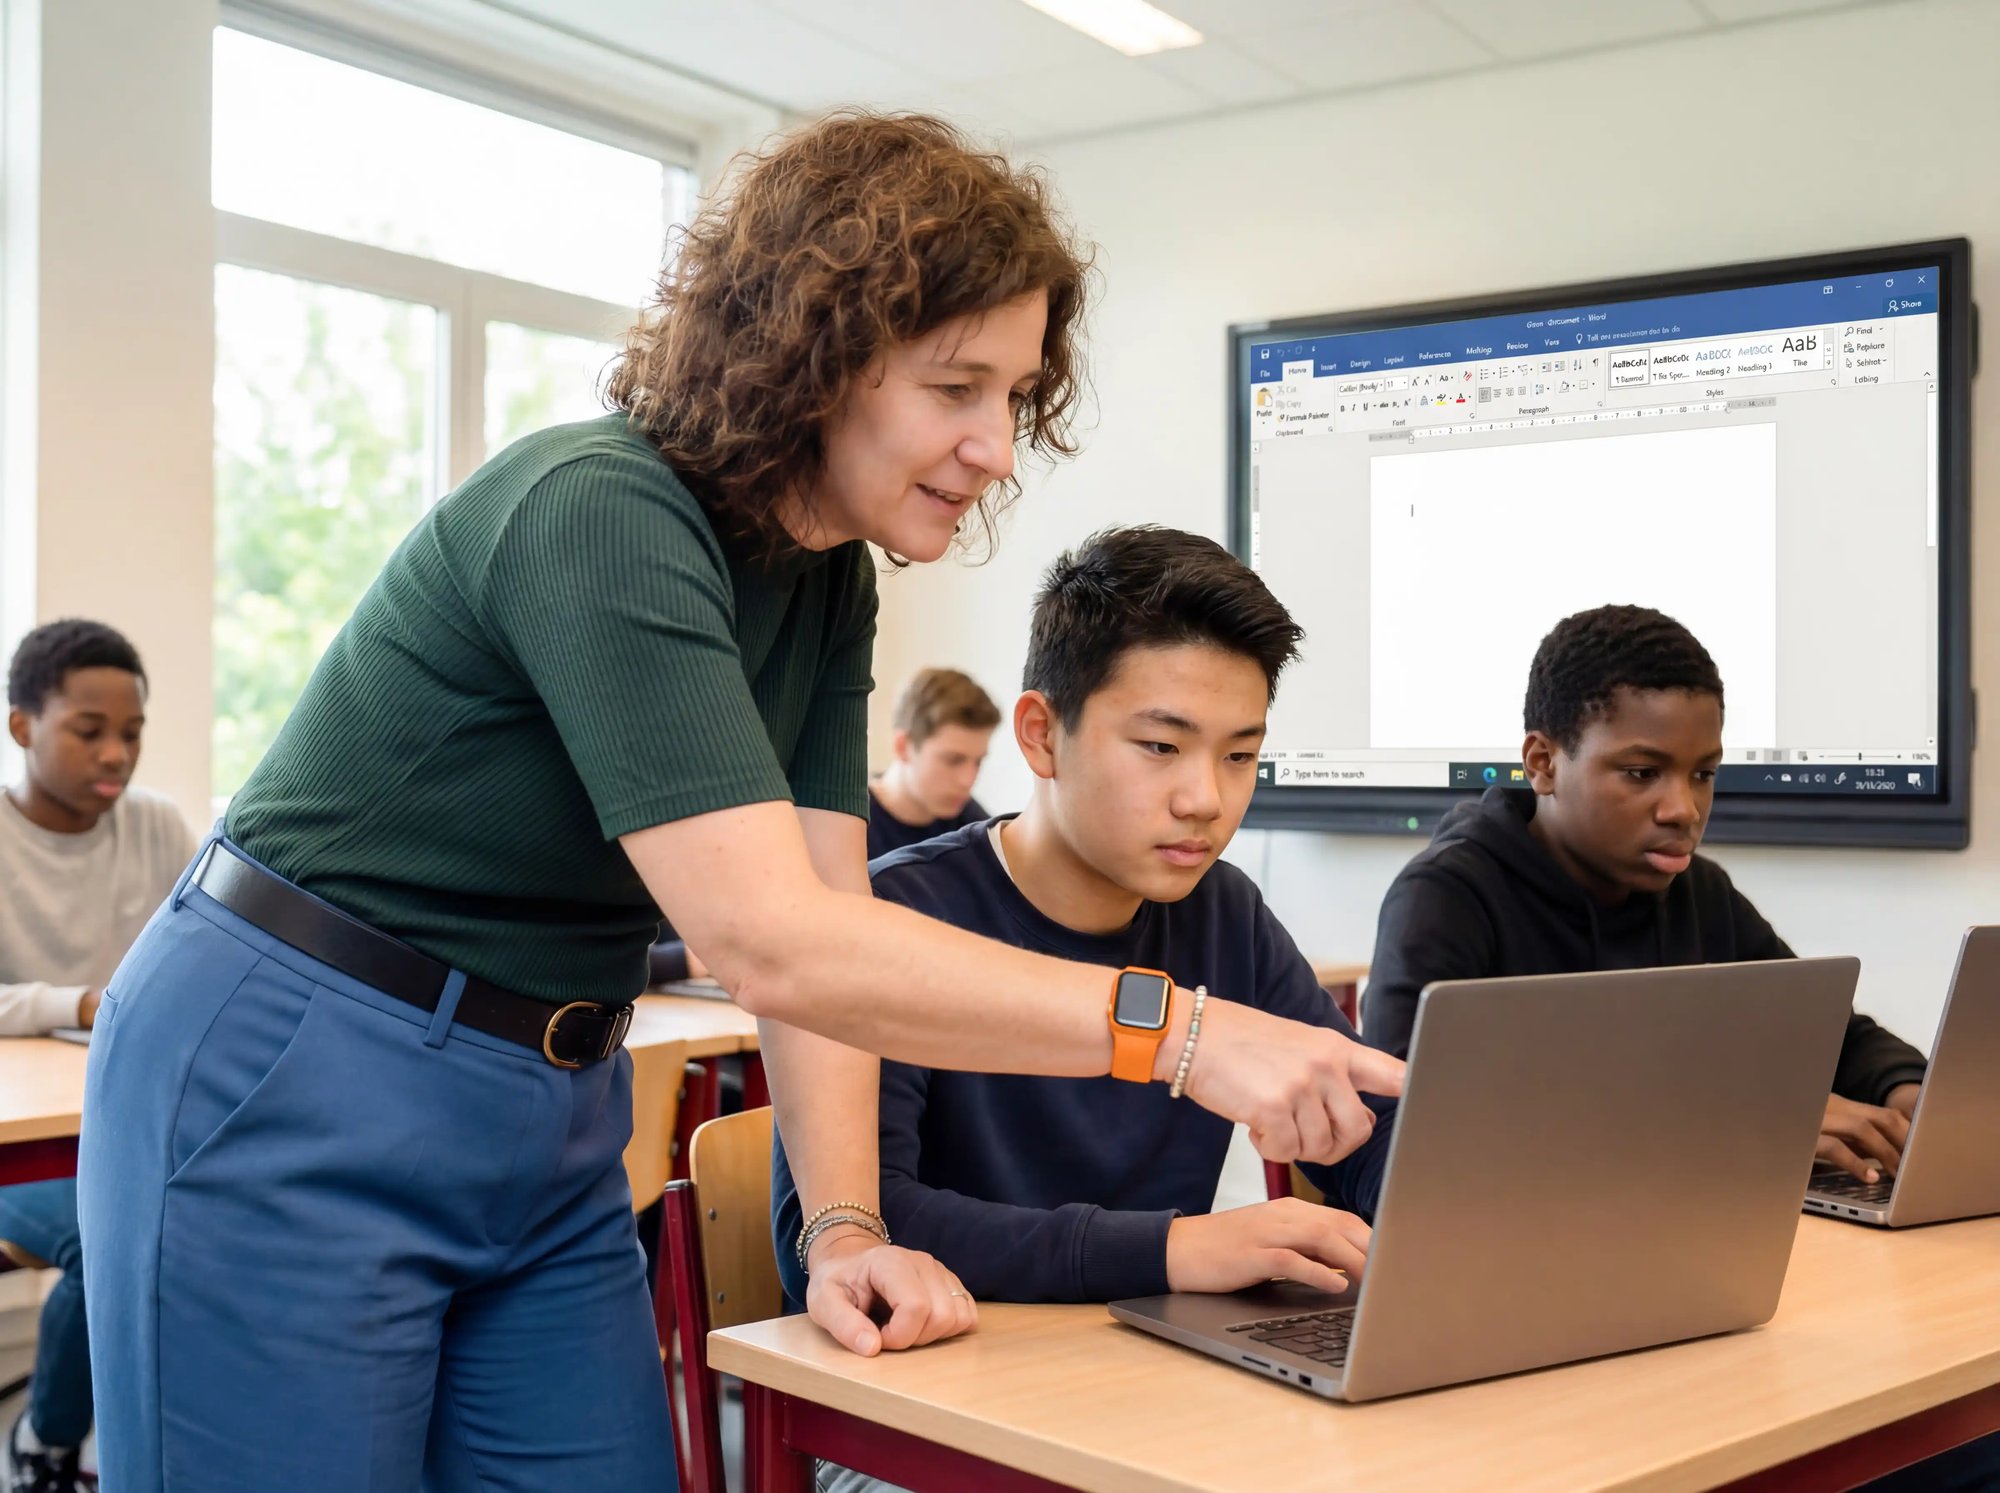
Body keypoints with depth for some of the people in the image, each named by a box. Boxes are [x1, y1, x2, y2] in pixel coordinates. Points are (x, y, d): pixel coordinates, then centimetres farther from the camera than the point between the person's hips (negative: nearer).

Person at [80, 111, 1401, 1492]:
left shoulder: (831, 579, 2)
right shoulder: (596, 514, -25)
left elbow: (825, 917, -2)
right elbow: (769, 944, -32)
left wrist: (845, 1227, -15)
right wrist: (1182, 1031, -33)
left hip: (550, 1120, 8)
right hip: (296, 1109, -7)